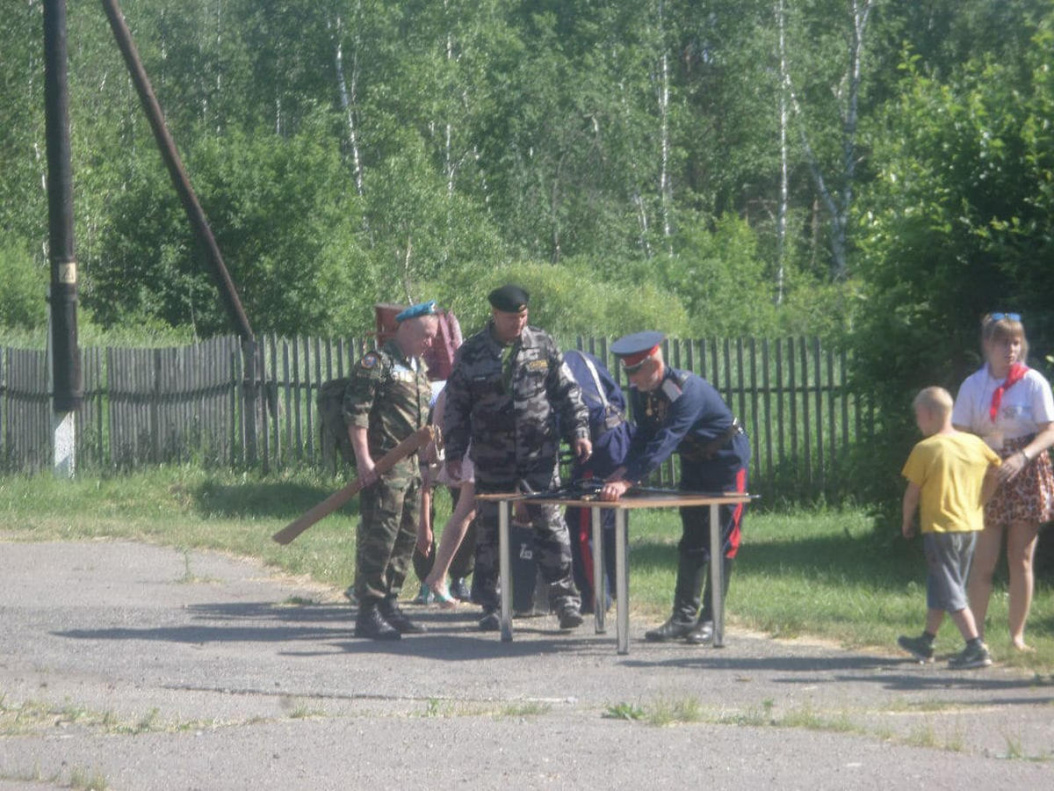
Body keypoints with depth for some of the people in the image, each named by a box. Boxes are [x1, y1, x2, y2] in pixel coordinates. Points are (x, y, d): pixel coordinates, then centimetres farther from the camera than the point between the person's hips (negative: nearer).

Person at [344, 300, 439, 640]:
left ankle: (389, 605, 19)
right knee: (379, 536, -10)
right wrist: (363, 459, -20)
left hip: (412, 465, 9)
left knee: (407, 536, 11)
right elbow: (355, 411, -15)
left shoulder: (419, 368, 20)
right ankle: (368, 613, -9)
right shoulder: (378, 362, -8)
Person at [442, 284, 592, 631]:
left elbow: (567, 391, 10)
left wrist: (578, 432, 0)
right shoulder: (471, 354, 3)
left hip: (539, 455, 0)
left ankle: (564, 596, -3)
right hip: (492, 459, 0)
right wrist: (454, 453, 3)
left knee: (550, 523, -7)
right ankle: (490, 606, 12)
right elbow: (456, 407, 7)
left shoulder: (542, 345, 5)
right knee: (489, 529, 4)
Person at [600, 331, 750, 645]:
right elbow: (644, 437, -1)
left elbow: (665, 441, -42)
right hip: (694, 463, 8)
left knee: (721, 543, -6)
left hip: (726, 460, -8)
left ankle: (710, 619, -4)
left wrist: (628, 480, -49)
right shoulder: (640, 392, -9)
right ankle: (684, 616, 10)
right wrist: (625, 469, -21)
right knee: (691, 542, 8)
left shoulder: (687, 390, -34)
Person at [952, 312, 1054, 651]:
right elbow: (960, 435, 5)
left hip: (1025, 475, -1)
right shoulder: (973, 385, 4)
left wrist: (1021, 457, -22)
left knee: (1021, 560, 2)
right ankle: (976, 635, 2)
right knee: (983, 562, -3)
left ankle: (1017, 635, 9)